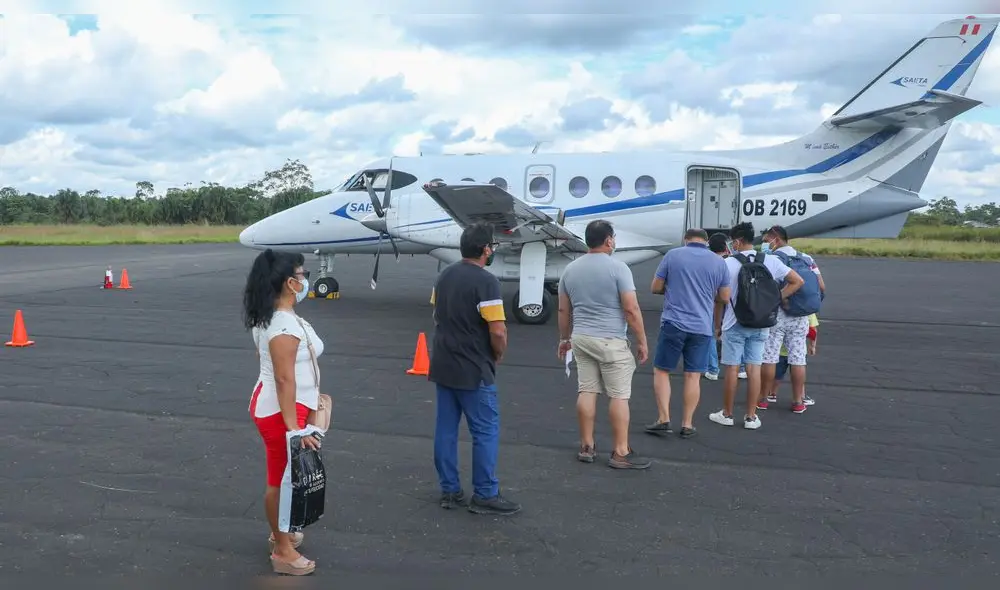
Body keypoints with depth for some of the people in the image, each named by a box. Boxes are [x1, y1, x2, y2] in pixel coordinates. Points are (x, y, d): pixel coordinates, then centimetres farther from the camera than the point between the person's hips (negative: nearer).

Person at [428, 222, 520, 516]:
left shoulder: (444, 275, 8)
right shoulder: (485, 281, -18)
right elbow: (498, 331, -22)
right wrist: (497, 356, -3)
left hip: (442, 365, 8)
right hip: (473, 370, -8)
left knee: (446, 429, 11)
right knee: (486, 431, 2)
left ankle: (449, 490, 20)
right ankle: (485, 495, 8)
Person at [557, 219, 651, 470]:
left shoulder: (570, 269, 7)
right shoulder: (618, 267, -11)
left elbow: (563, 310, 12)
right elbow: (631, 310, -14)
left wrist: (564, 338, 23)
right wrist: (642, 341, -5)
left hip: (581, 339, 6)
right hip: (611, 341, -6)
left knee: (586, 392, 11)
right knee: (619, 396, 1)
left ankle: (587, 446, 18)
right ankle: (621, 453, 4)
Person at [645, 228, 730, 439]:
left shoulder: (672, 255, -1)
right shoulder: (719, 261, 5)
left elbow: (655, 288, 2)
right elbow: (724, 296, 10)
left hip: (673, 323, -2)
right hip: (702, 327, 2)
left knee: (661, 371, 9)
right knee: (693, 376, 7)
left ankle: (664, 419, 4)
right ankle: (687, 424, 11)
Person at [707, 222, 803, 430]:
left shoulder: (728, 263, -9)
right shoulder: (771, 261, 1)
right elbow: (797, 281, 7)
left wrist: (717, 325, 3)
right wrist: (777, 300, 7)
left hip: (734, 325, -3)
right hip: (760, 325, 3)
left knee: (731, 368, 5)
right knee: (754, 368, 7)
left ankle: (727, 414, 15)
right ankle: (751, 417, 12)